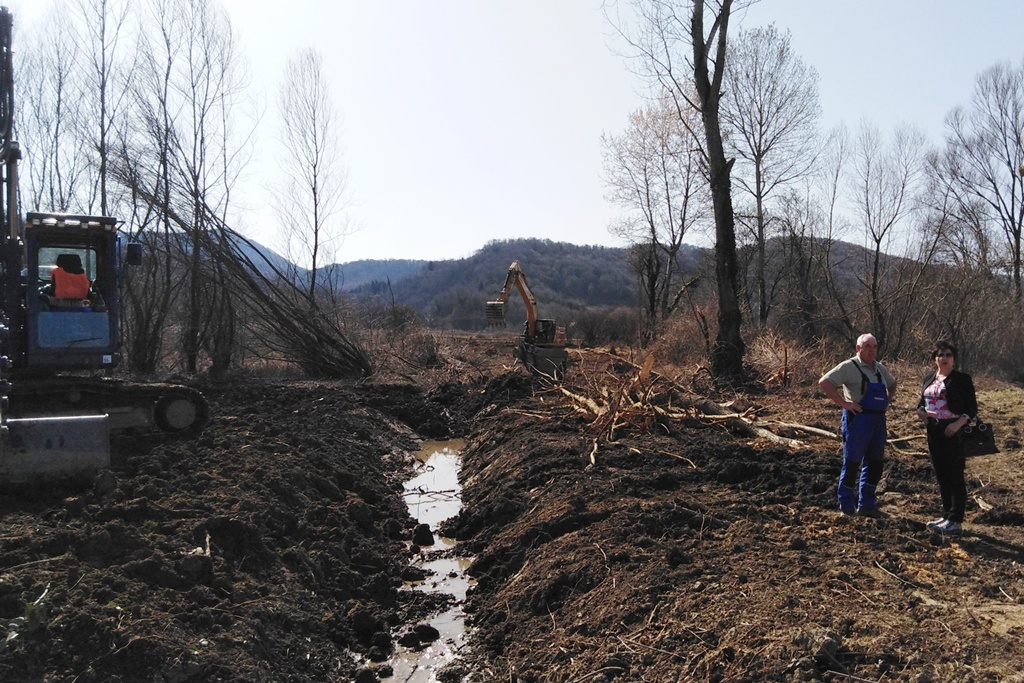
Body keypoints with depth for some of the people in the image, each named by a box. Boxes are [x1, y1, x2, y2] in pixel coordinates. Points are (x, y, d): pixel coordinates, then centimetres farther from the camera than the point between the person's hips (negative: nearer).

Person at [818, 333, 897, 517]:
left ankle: (866, 505, 22)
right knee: (852, 464, 0)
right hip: (858, 420, -7)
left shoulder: (880, 369, 14)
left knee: (875, 464, 11)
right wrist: (843, 403, -19)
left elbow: (892, 384, 34)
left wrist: (887, 401, 15)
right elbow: (824, 382, -17)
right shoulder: (849, 367, -8)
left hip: (879, 422, 7)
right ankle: (847, 506, 10)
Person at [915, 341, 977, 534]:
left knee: (955, 476, -4)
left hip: (954, 431, -6)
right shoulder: (929, 380, 14)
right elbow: (922, 402, 22)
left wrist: (958, 423, -21)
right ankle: (946, 516, 21)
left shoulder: (962, 379, -4)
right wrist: (921, 411, 0)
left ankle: (956, 521, 1)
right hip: (934, 431, 6)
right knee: (941, 475, 12)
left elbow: (972, 408, -6)